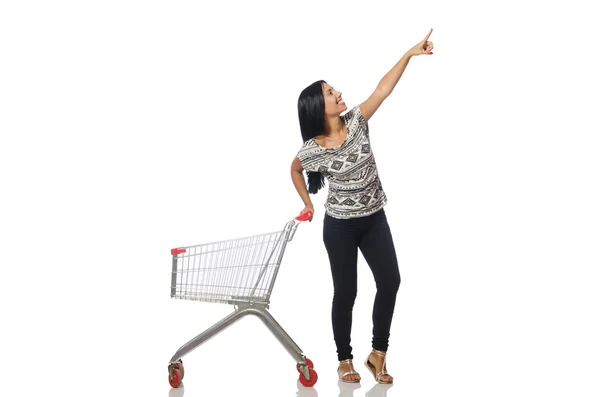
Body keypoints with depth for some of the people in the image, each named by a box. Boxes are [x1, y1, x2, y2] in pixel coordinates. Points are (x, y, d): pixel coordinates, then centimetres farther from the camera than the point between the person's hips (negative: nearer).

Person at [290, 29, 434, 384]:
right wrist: (308, 205, 13)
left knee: (390, 281, -5)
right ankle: (344, 360, 19)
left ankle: (377, 353, 9)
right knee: (346, 292, 3)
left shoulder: (356, 122, -6)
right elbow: (295, 170, 8)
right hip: (340, 226, -4)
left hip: (375, 219, 4)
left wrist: (409, 54, -18)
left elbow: (383, 89, -12)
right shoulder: (312, 150, -13)